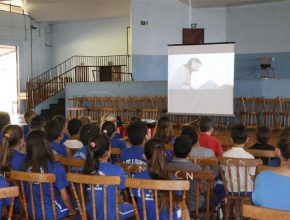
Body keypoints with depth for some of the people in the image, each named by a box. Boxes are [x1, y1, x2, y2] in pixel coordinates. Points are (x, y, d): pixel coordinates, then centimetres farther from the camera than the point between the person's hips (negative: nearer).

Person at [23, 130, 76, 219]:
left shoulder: (25, 166, -11)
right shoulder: (56, 168, -22)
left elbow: (25, 192, 3)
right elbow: (64, 197, -14)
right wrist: (72, 211, 5)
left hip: (32, 212, 5)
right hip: (53, 213, -5)